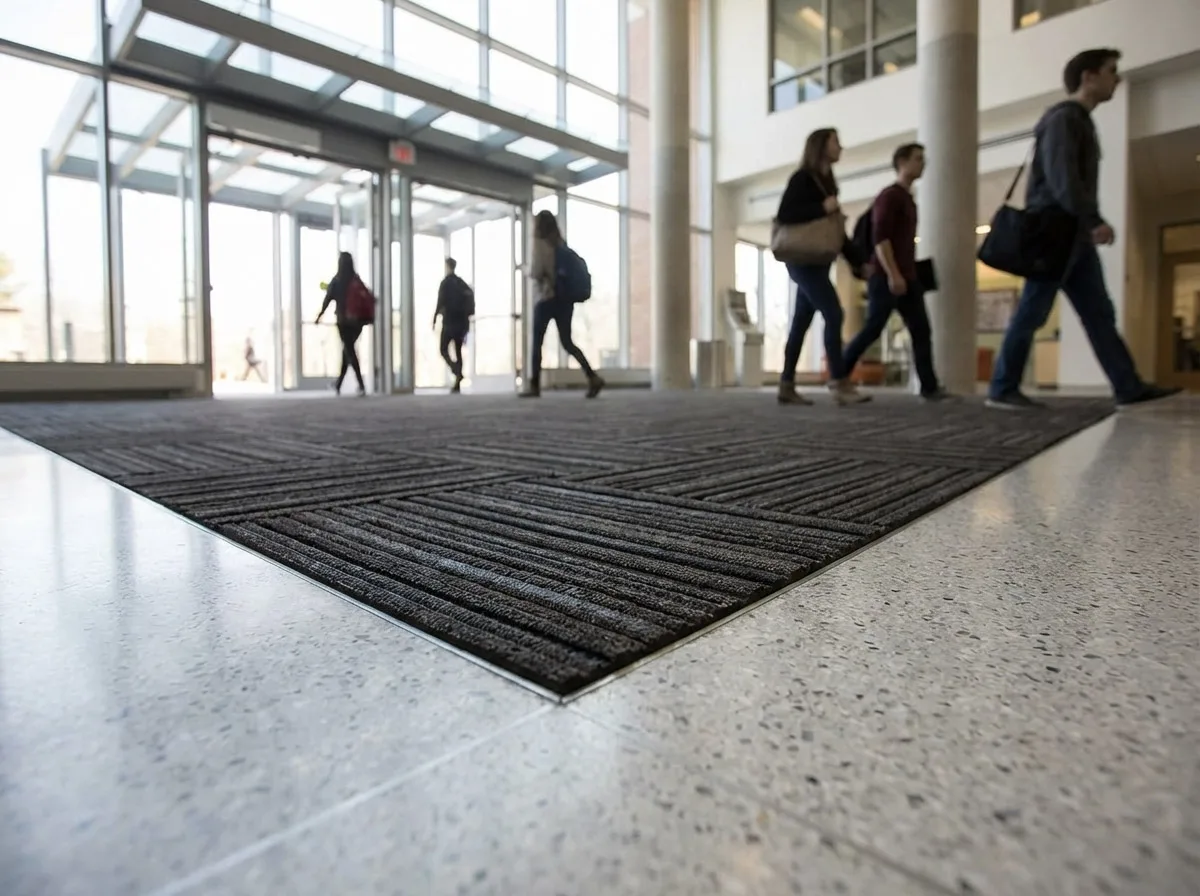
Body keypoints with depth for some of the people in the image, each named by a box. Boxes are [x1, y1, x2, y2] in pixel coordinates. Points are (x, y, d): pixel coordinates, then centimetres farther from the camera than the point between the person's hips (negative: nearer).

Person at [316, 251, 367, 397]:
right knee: (347, 348, 17)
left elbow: (328, 299, -3)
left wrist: (320, 314, 7)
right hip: (357, 319, 3)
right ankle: (338, 384, 26)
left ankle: (361, 385, -16)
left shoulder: (336, 280, -5)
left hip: (343, 319, -3)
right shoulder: (356, 279, 3)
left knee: (349, 350, -1)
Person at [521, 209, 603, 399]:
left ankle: (534, 386, 8)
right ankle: (593, 377, -10)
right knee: (567, 342, 6)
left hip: (548, 298, -6)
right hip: (565, 298, 6)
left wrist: (527, 270, 9)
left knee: (537, 343, 5)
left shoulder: (540, 243, -6)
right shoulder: (562, 243, 14)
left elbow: (536, 272, -12)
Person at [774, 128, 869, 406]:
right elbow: (784, 214, -17)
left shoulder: (826, 181, 20)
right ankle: (840, 384, -15)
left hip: (816, 262, 9)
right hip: (804, 260, -9)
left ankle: (786, 386, 8)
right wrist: (822, 208, -18)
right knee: (833, 314, -16)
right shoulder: (802, 178, -4)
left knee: (801, 322, 5)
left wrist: (859, 260, 16)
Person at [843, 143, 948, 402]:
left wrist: (909, 275, 21)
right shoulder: (889, 196, -5)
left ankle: (930, 387, 1)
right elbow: (879, 238, -16)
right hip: (886, 277, -9)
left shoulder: (908, 200, 22)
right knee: (872, 329, -8)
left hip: (908, 278, 9)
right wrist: (892, 274, -23)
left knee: (921, 330, 1)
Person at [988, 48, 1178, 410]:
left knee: (1100, 314, 5)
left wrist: (1088, 225, 17)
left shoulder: (1081, 120, 24)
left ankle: (1129, 388, 6)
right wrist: (1094, 221, -23)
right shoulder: (1063, 117, -7)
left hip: (1074, 235, 10)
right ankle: (1002, 390, -2)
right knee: (1031, 314, -8)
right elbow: (1062, 178, -19)